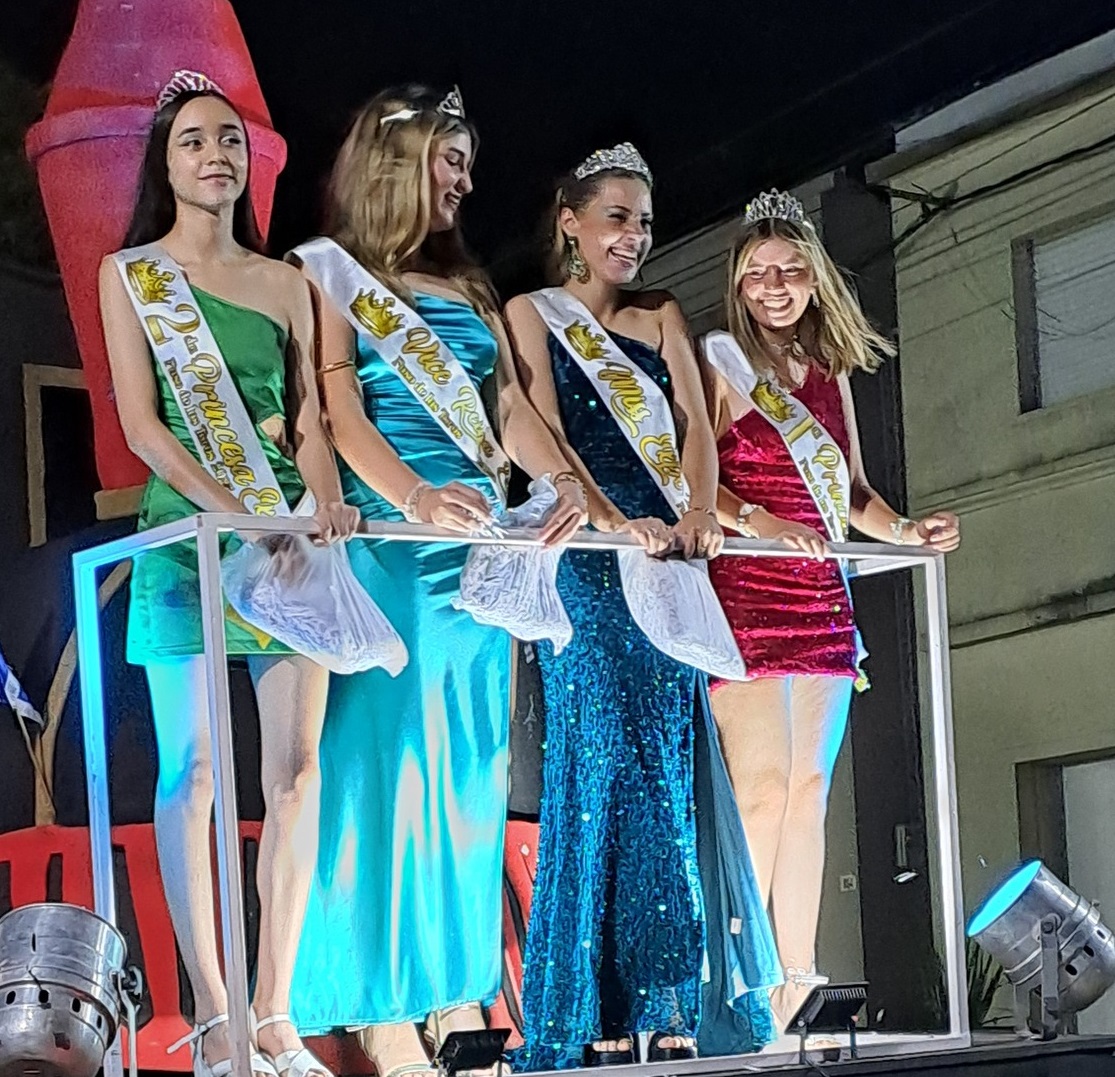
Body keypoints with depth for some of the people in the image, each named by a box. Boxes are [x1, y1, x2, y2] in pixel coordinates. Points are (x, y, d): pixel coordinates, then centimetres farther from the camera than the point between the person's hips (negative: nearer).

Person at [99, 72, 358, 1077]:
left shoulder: (284, 282, 16)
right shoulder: (130, 273, 6)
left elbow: (307, 414, 11)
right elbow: (140, 424, -3)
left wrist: (326, 500, -10)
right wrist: (233, 511, -17)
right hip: (187, 533, -3)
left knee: (296, 766, -2)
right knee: (194, 770, -5)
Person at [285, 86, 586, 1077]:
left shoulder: (467, 288, 22)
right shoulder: (330, 273, 3)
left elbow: (510, 407, 13)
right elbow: (339, 408, -10)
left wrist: (570, 489, -7)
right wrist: (415, 499, -27)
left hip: (478, 544, 7)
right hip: (389, 540, -7)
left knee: (470, 764, 5)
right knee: (390, 752, -10)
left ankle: (460, 997, 8)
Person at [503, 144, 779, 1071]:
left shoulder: (662, 319, 19)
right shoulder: (532, 315, 7)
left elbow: (695, 424, 5)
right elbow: (545, 432, -7)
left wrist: (698, 514, -15)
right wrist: (616, 521, -22)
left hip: (670, 560, 4)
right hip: (584, 563, -4)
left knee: (671, 770, -2)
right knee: (602, 763, -11)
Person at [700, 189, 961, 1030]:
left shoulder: (831, 375, 15)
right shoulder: (721, 366, -2)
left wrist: (907, 531, 2)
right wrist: (755, 521, -26)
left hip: (822, 598, 6)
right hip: (745, 594, -6)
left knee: (810, 787, 4)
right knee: (762, 787, -12)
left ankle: (797, 980, 7)